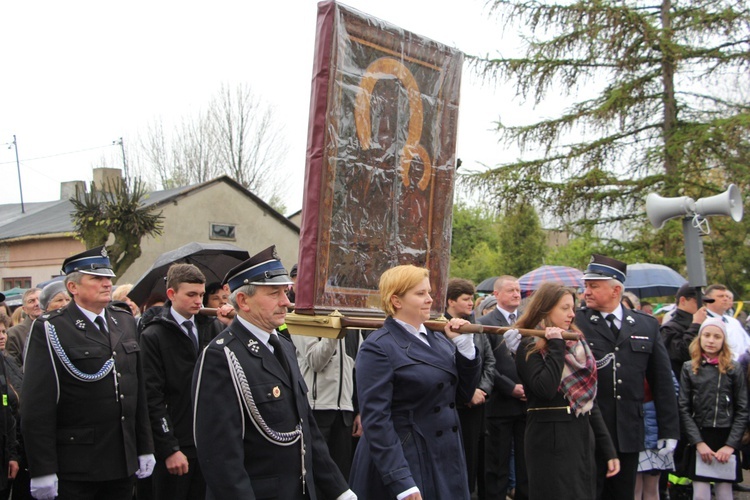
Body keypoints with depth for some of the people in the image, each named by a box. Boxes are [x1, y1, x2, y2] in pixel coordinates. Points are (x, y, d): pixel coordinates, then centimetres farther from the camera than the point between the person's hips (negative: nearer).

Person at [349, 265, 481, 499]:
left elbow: (464, 394, 13)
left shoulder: (439, 341, 10)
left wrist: (465, 345, 1)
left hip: (446, 463, 7)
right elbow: (375, 420, -16)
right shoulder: (378, 348, -11)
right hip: (406, 464, -6)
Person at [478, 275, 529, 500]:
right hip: (500, 404, -4)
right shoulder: (485, 324, -4)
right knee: (498, 463, 4)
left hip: (528, 402, 4)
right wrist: (511, 388, -14)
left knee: (526, 462, 11)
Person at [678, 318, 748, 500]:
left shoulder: (734, 370, 2)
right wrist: (699, 442, -9)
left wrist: (731, 445, -8)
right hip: (699, 439, 0)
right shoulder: (689, 368, 3)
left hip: (726, 439, 0)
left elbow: (742, 411, 1)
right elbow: (684, 409, -1)